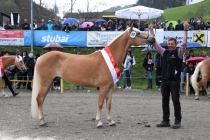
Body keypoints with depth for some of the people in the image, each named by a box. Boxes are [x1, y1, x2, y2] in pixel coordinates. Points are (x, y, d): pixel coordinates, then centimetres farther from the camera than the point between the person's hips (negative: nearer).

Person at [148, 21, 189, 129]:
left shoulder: (178, 52, -2)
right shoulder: (164, 52, 11)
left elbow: (184, 43, -15)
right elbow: (155, 44, 14)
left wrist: (185, 30, -24)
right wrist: (151, 31, 12)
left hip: (174, 81, -5)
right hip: (164, 80, 5)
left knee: (176, 101, -1)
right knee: (165, 101, 9)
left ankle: (178, 121, 4)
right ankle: (165, 121, 16)